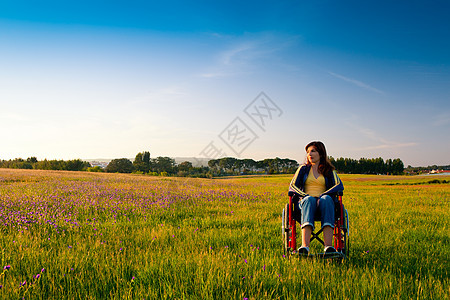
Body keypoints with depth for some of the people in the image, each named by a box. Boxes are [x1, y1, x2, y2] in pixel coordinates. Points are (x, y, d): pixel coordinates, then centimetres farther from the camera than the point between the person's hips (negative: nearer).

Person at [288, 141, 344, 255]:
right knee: (309, 200, -37)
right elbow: (292, 186, 9)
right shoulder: (303, 169, 22)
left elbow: (339, 186, 1)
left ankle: (328, 246, -50)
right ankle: (305, 246, -55)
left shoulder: (329, 171, 19)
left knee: (326, 199, -37)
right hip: (304, 201, 0)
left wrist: (323, 195, -16)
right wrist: (305, 195, -12)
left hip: (322, 203, 0)